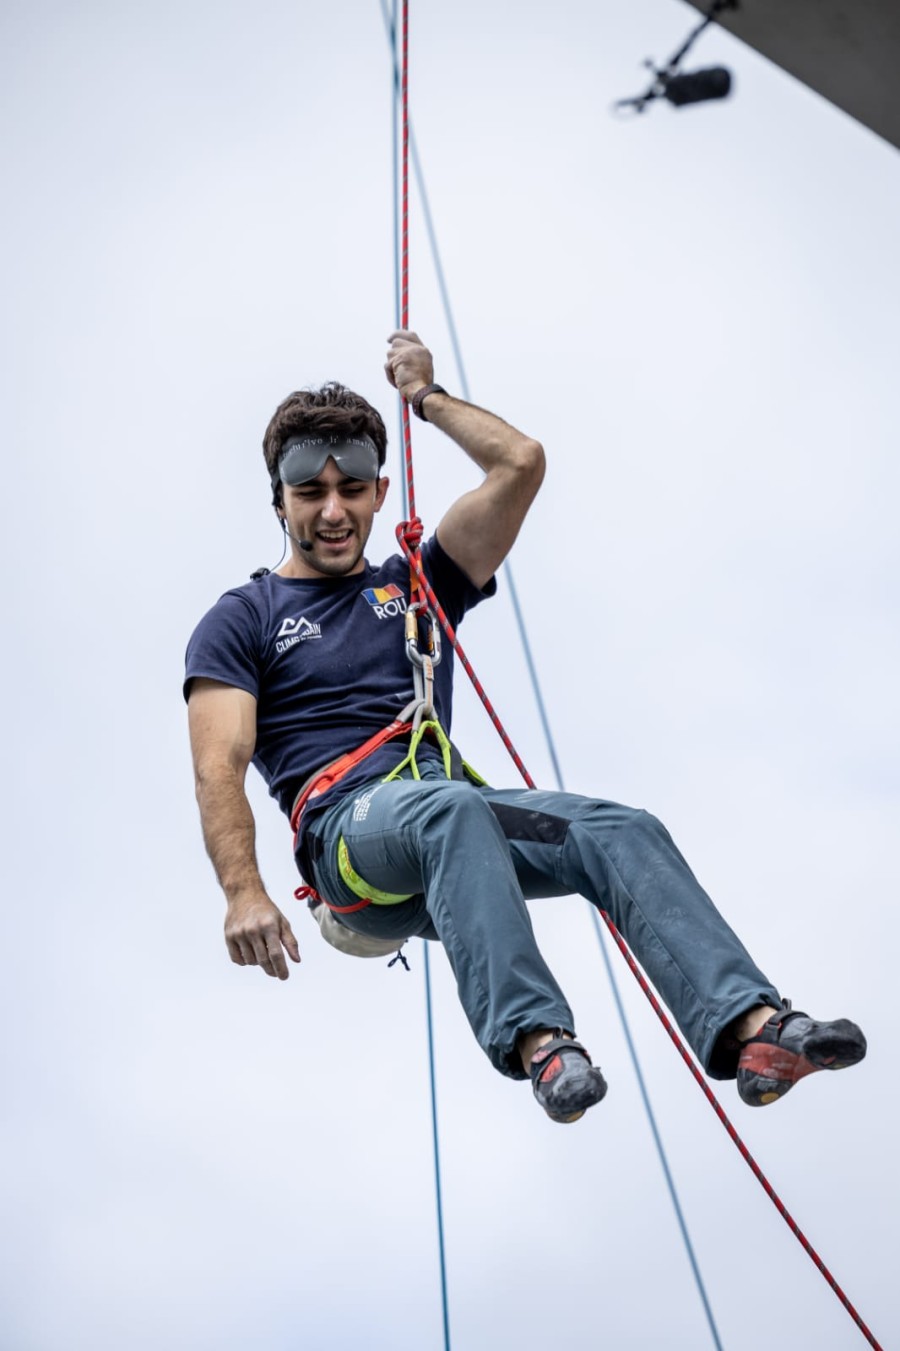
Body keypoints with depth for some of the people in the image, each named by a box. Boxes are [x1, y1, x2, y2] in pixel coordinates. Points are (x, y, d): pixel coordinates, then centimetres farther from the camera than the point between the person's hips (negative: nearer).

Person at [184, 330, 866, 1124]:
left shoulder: (415, 589, 25)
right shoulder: (240, 623, 14)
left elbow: (522, 464, 18)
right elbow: (221, 767, -1)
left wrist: (425, 394, 28)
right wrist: (244, 890, -18)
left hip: (454, 807, 4)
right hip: (351, 826, -4)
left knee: (624, 831, -25)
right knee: (452, 810, -40)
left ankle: (752, 1028, -42)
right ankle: (537, 1042, -55)